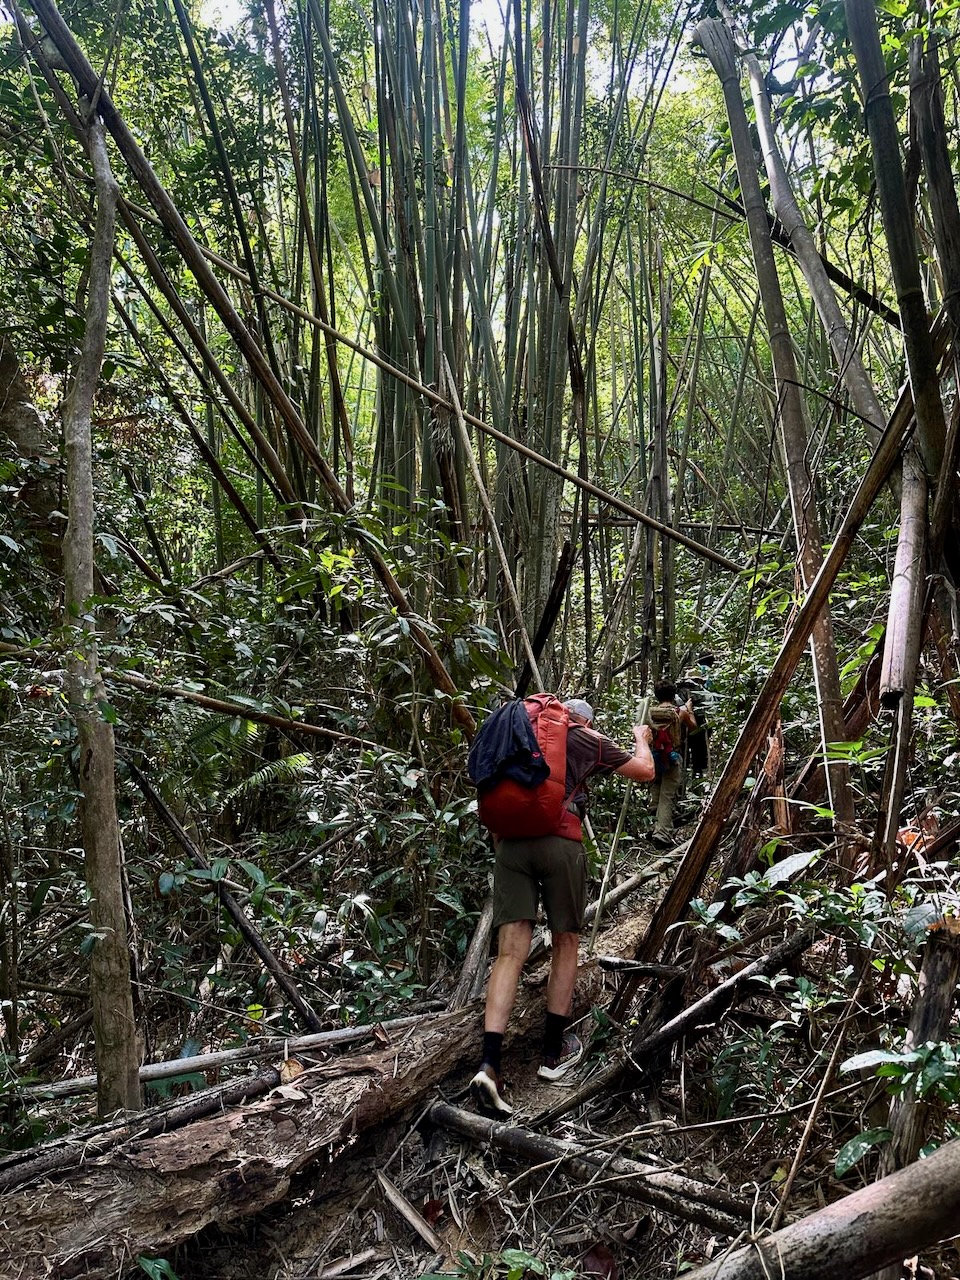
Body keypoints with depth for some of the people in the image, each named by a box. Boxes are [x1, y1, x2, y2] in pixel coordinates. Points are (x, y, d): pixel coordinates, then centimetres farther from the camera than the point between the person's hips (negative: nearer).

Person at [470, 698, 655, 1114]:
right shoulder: (588, 740, 11)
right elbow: (645, 772, 20)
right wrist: (641, 740, 39)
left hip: (510, 841, 3)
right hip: (559, 842, -3)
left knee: (511, 951, -1)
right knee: (566, 945, 14)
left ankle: (489, 1064, -13)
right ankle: (555, 1052, 22)